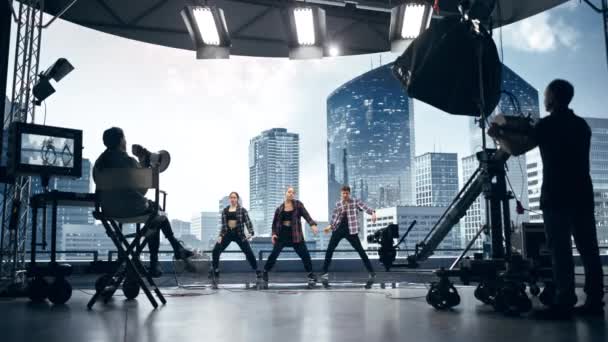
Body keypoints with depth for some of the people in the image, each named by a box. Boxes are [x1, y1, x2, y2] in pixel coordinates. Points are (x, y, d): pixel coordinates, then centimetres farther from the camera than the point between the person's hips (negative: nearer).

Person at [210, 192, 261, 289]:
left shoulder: (242, 210, -2)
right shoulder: (225, 210, 7)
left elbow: (247, 221, -10)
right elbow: (223, 224, 9)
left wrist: (251, 232, -25)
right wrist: (221, 235, -4)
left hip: (239, 233, -3)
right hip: (227, 233, 3)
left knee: (249, 253, -8)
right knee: (215, 251, -9)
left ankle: (257, 272, 5)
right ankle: (215, 272, 5)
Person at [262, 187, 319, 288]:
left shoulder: (298, 204, 1)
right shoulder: (279, 208, 4)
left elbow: (306, 214, -10)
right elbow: (275, 222, 11)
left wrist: (313, 224, -26)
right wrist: (274, 234, -3)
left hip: (295, 235, 0)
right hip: (281, 236, 0)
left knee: (305, 255, -2)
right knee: (273, 255, -5)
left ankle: (311, 276, 12)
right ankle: (265, 274, 9)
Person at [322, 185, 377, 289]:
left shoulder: (356, 201, -1)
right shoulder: (338, 204, 8)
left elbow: (365, 208, -16)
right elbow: (334, 217, 10)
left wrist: (372, 213, -36)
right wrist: (330, 226, -7)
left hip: (350, 230, -3)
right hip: (338, 229, 3)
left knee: (361, 251, -3)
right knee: (329, 250, -2)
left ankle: (372, 273, 6)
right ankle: (325, 273, 8)